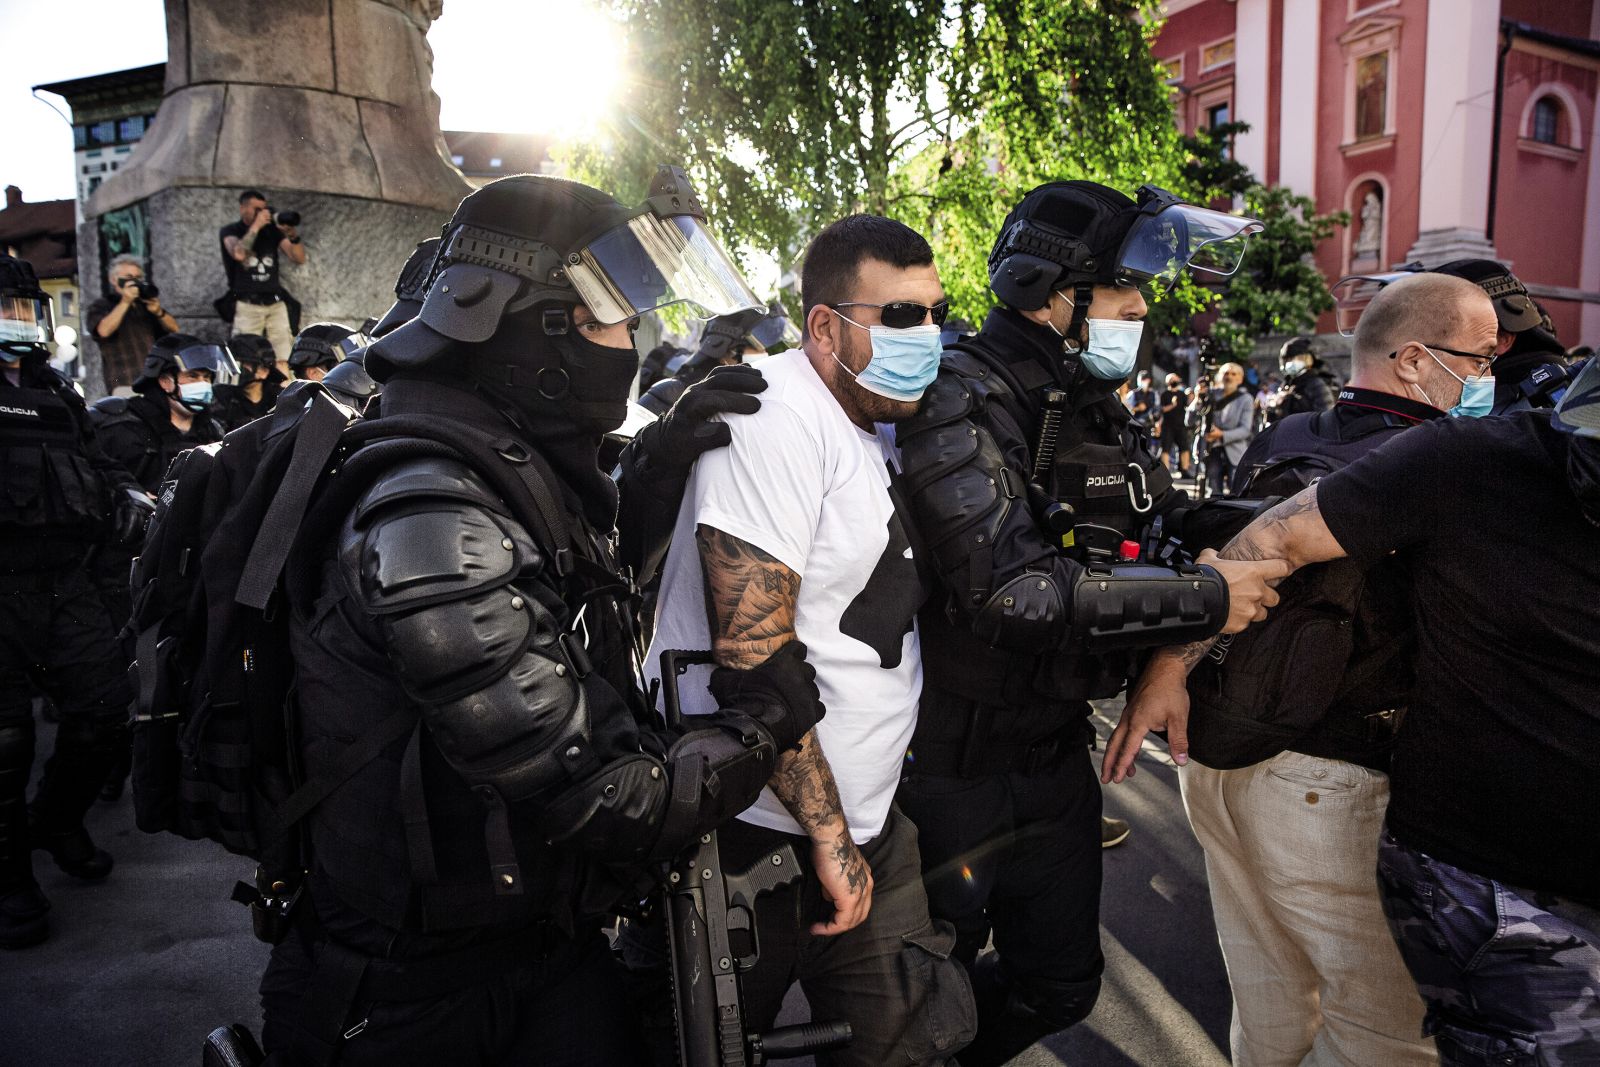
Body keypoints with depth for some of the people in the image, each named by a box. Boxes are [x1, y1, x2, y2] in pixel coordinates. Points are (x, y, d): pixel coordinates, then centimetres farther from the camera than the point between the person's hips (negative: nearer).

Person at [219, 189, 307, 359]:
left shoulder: (273, 231, 14)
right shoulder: (230, 231, 7)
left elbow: (300, 259, 7)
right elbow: (238, 254, -16)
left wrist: (293, 236, -10)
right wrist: (256, 226, -10)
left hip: (276, 304, 3)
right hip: (247, 305, -3)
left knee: (285, 361, -6)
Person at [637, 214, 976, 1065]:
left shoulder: (882, 424, 10)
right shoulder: (778, 417, -19)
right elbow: (752, 648, -25)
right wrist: (828, 836, -19)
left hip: (860, 824, 8)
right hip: (751, 834, -8)